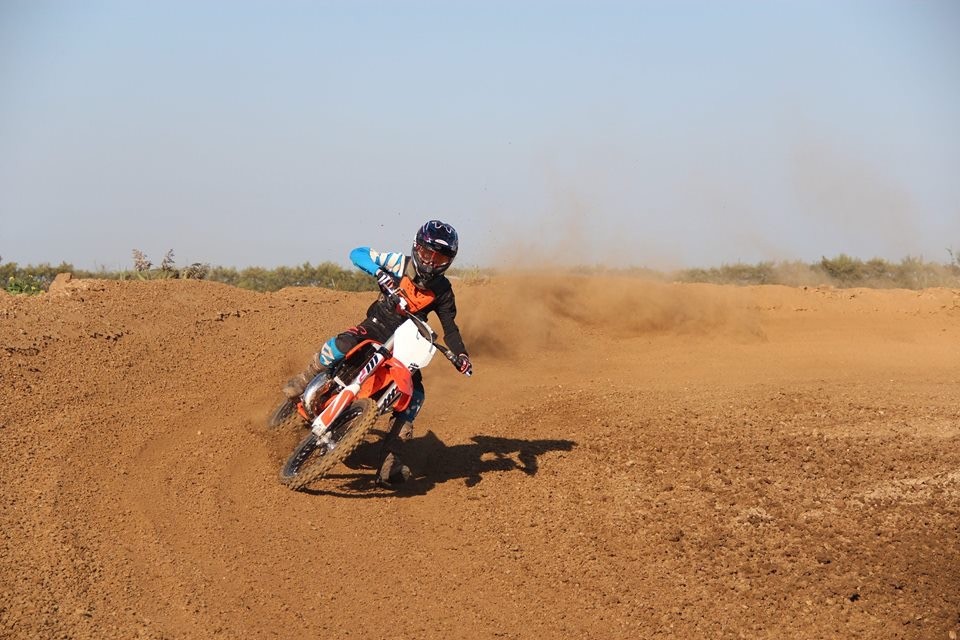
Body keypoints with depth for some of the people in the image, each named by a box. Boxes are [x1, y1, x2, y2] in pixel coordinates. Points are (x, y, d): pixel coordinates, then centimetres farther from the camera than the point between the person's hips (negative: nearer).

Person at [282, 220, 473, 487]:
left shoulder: (442, 290, -2)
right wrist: (380, 273, -34)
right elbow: (357, 254, -15)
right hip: (376, 328, -3)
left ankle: (389, 463, -14)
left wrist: (461, 355, -16)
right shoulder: (401, 264, -10)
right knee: (342, 344, -35)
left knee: (414, 396, -17)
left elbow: (450, 327, 3)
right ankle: (303, 382, -6)